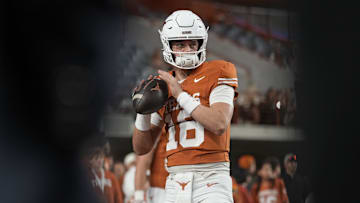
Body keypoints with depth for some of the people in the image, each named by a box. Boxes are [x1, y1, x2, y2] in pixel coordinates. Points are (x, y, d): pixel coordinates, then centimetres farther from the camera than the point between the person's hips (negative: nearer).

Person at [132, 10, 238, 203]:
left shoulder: (216, 75, 1)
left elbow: (220, 125, -16)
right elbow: (141, 148, 15)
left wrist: (181, 95, -9)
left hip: (211, 178, -5)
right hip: (176, 181, 5)